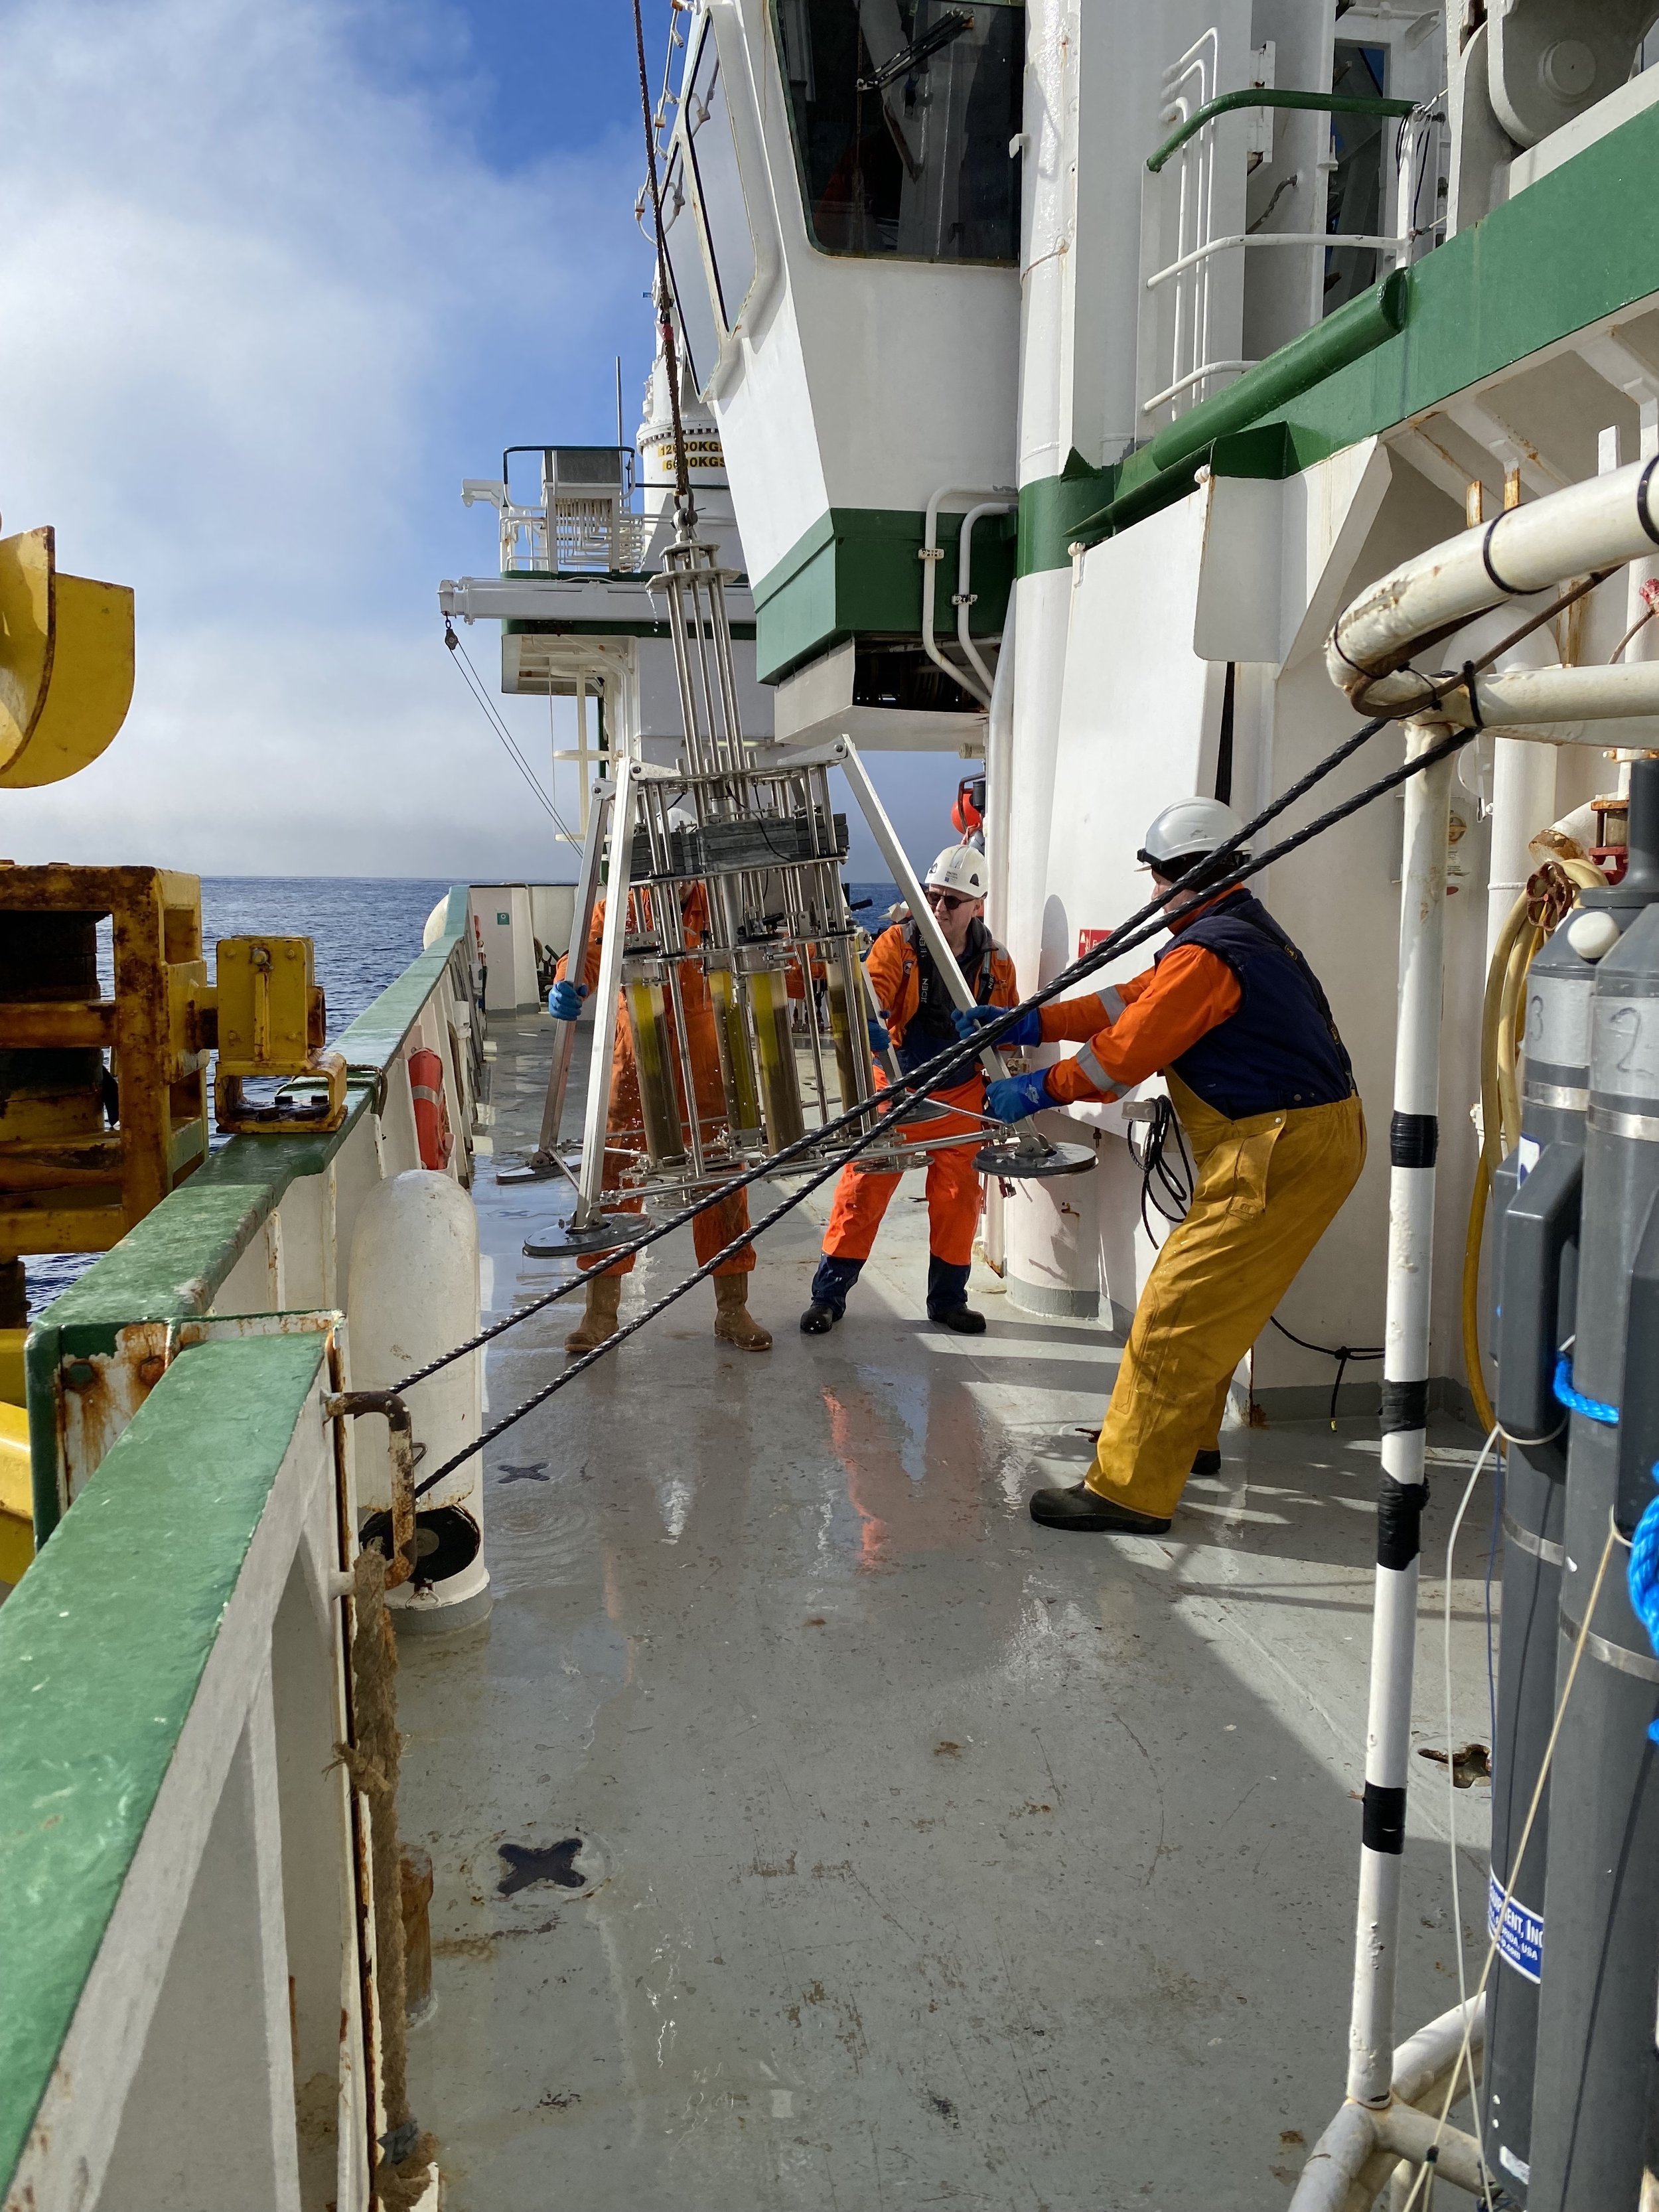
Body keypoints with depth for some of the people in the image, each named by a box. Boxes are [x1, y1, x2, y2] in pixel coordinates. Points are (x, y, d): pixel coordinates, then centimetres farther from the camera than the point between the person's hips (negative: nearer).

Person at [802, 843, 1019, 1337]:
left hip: (960, 1098, 2)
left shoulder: (996, 962, -1)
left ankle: (948, 1299, 25)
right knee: (861, 1190, -1)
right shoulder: (898, 944, -10)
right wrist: (868, 1023, -45)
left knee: (957, 1200, 8)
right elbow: (869, 996, -23)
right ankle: (828, 1295, 11)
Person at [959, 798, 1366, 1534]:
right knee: (1204, 1296, 22)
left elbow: (1126, 1052, -16)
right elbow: (1133, 1000, 16)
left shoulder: (1206, 952, -18)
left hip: (1287, 1152, -11)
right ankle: (1185, 1436, 37)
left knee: (1175, 1309, -9)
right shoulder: (1241, 928, 15)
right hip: (1294, 1139, 11)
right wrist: (1029, 1024, 12)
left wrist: (1037, 1091, -2)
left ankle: (1128, 1489, -4)